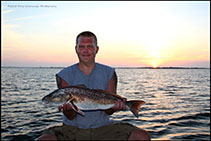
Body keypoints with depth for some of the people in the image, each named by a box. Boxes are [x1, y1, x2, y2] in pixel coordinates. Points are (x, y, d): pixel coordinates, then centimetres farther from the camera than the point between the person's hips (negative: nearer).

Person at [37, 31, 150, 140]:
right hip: (73, 128, -1)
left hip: (103, 127, 2)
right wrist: (68, 109, -29)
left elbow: (108, 111, -1)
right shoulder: (64, 75, -3)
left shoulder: (109, 73, 2)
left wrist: (114, 107, -23)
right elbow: (71, 117, -6)